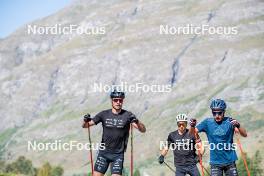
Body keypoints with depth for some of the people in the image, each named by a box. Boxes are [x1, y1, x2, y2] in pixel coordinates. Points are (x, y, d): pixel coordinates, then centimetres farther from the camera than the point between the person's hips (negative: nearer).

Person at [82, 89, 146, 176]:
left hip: (118, 154, -2)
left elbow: (143, 130, -11)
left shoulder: (128, 115, -6)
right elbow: (85, 125, 2)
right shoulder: (104, 114, -2)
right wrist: (85, 121, -22)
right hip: (104, 152, 2)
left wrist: (137, 122, -31)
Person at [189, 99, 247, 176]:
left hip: (230, 161, -1)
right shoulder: (208, 122, -2)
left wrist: (238, 126, -36)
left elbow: (244, 134, -14)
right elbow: (193, 132, -4)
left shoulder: (229, 121, -7)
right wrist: (192, 126, -27)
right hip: (215, 162, 1)